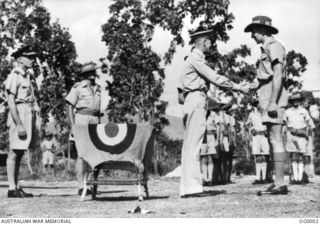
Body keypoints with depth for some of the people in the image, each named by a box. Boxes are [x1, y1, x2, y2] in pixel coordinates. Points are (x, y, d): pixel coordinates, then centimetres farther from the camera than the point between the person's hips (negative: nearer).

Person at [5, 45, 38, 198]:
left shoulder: (27, 76, 17)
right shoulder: (14, 76, -10)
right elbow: (11, 102, -15)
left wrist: (33, 124, 18)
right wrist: (19, 125, -20)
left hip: (29, 116, 9)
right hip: (19, 116, -9)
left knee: (20, 153, 10)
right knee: (14, 152, -5)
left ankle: (16, 187, 14)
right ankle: (12, 189, -2)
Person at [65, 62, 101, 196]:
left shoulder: (97, 88, 16)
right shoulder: (78, 87, -1)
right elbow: (70, 107, -2)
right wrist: (73, 126, -11)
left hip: (95, 121, 6)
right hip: (81, 119, -5)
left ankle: (86, 184, 8)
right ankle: (81, 187, -7)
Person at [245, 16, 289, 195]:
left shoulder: (274, 46, -7)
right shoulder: (267, 49, 22)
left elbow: (278, 75, -17)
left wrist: (273, 102, -23)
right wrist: (254, 85, 13)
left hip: (274, 99, -10)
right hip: (270, 100, 10)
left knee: (276, 139, -12)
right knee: (275, 140, 7)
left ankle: (280, 184, -13)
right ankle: (279, 183, 9)